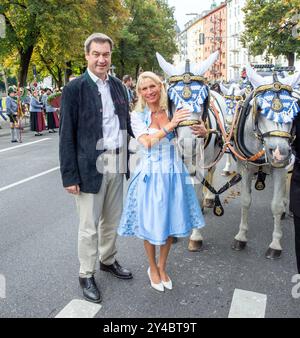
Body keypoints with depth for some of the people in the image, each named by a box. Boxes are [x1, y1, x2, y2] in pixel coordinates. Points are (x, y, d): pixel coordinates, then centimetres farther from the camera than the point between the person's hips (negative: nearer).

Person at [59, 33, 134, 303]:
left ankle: (108, 260, 40)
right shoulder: (74, 89, -8)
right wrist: (69, 176, -13)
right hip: (90, 167, -5)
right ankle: (86, 274, 25)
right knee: (89, 226, 6)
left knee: (112, 220, 19)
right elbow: (67, 136, -10)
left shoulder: (117, 85, 8)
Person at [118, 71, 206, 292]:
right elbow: (147, 142, -19)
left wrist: (203, 131, -18)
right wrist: (170, 125, -25)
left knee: (171, 223, 13)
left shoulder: (173, 111, 0)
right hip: (150, 176, -2)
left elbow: (195, 129, 5)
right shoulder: (138, 115, -4)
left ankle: (162, 267, 37)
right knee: (150, 225, 9)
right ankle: (152, 268, 35)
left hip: (174, 174, 2)